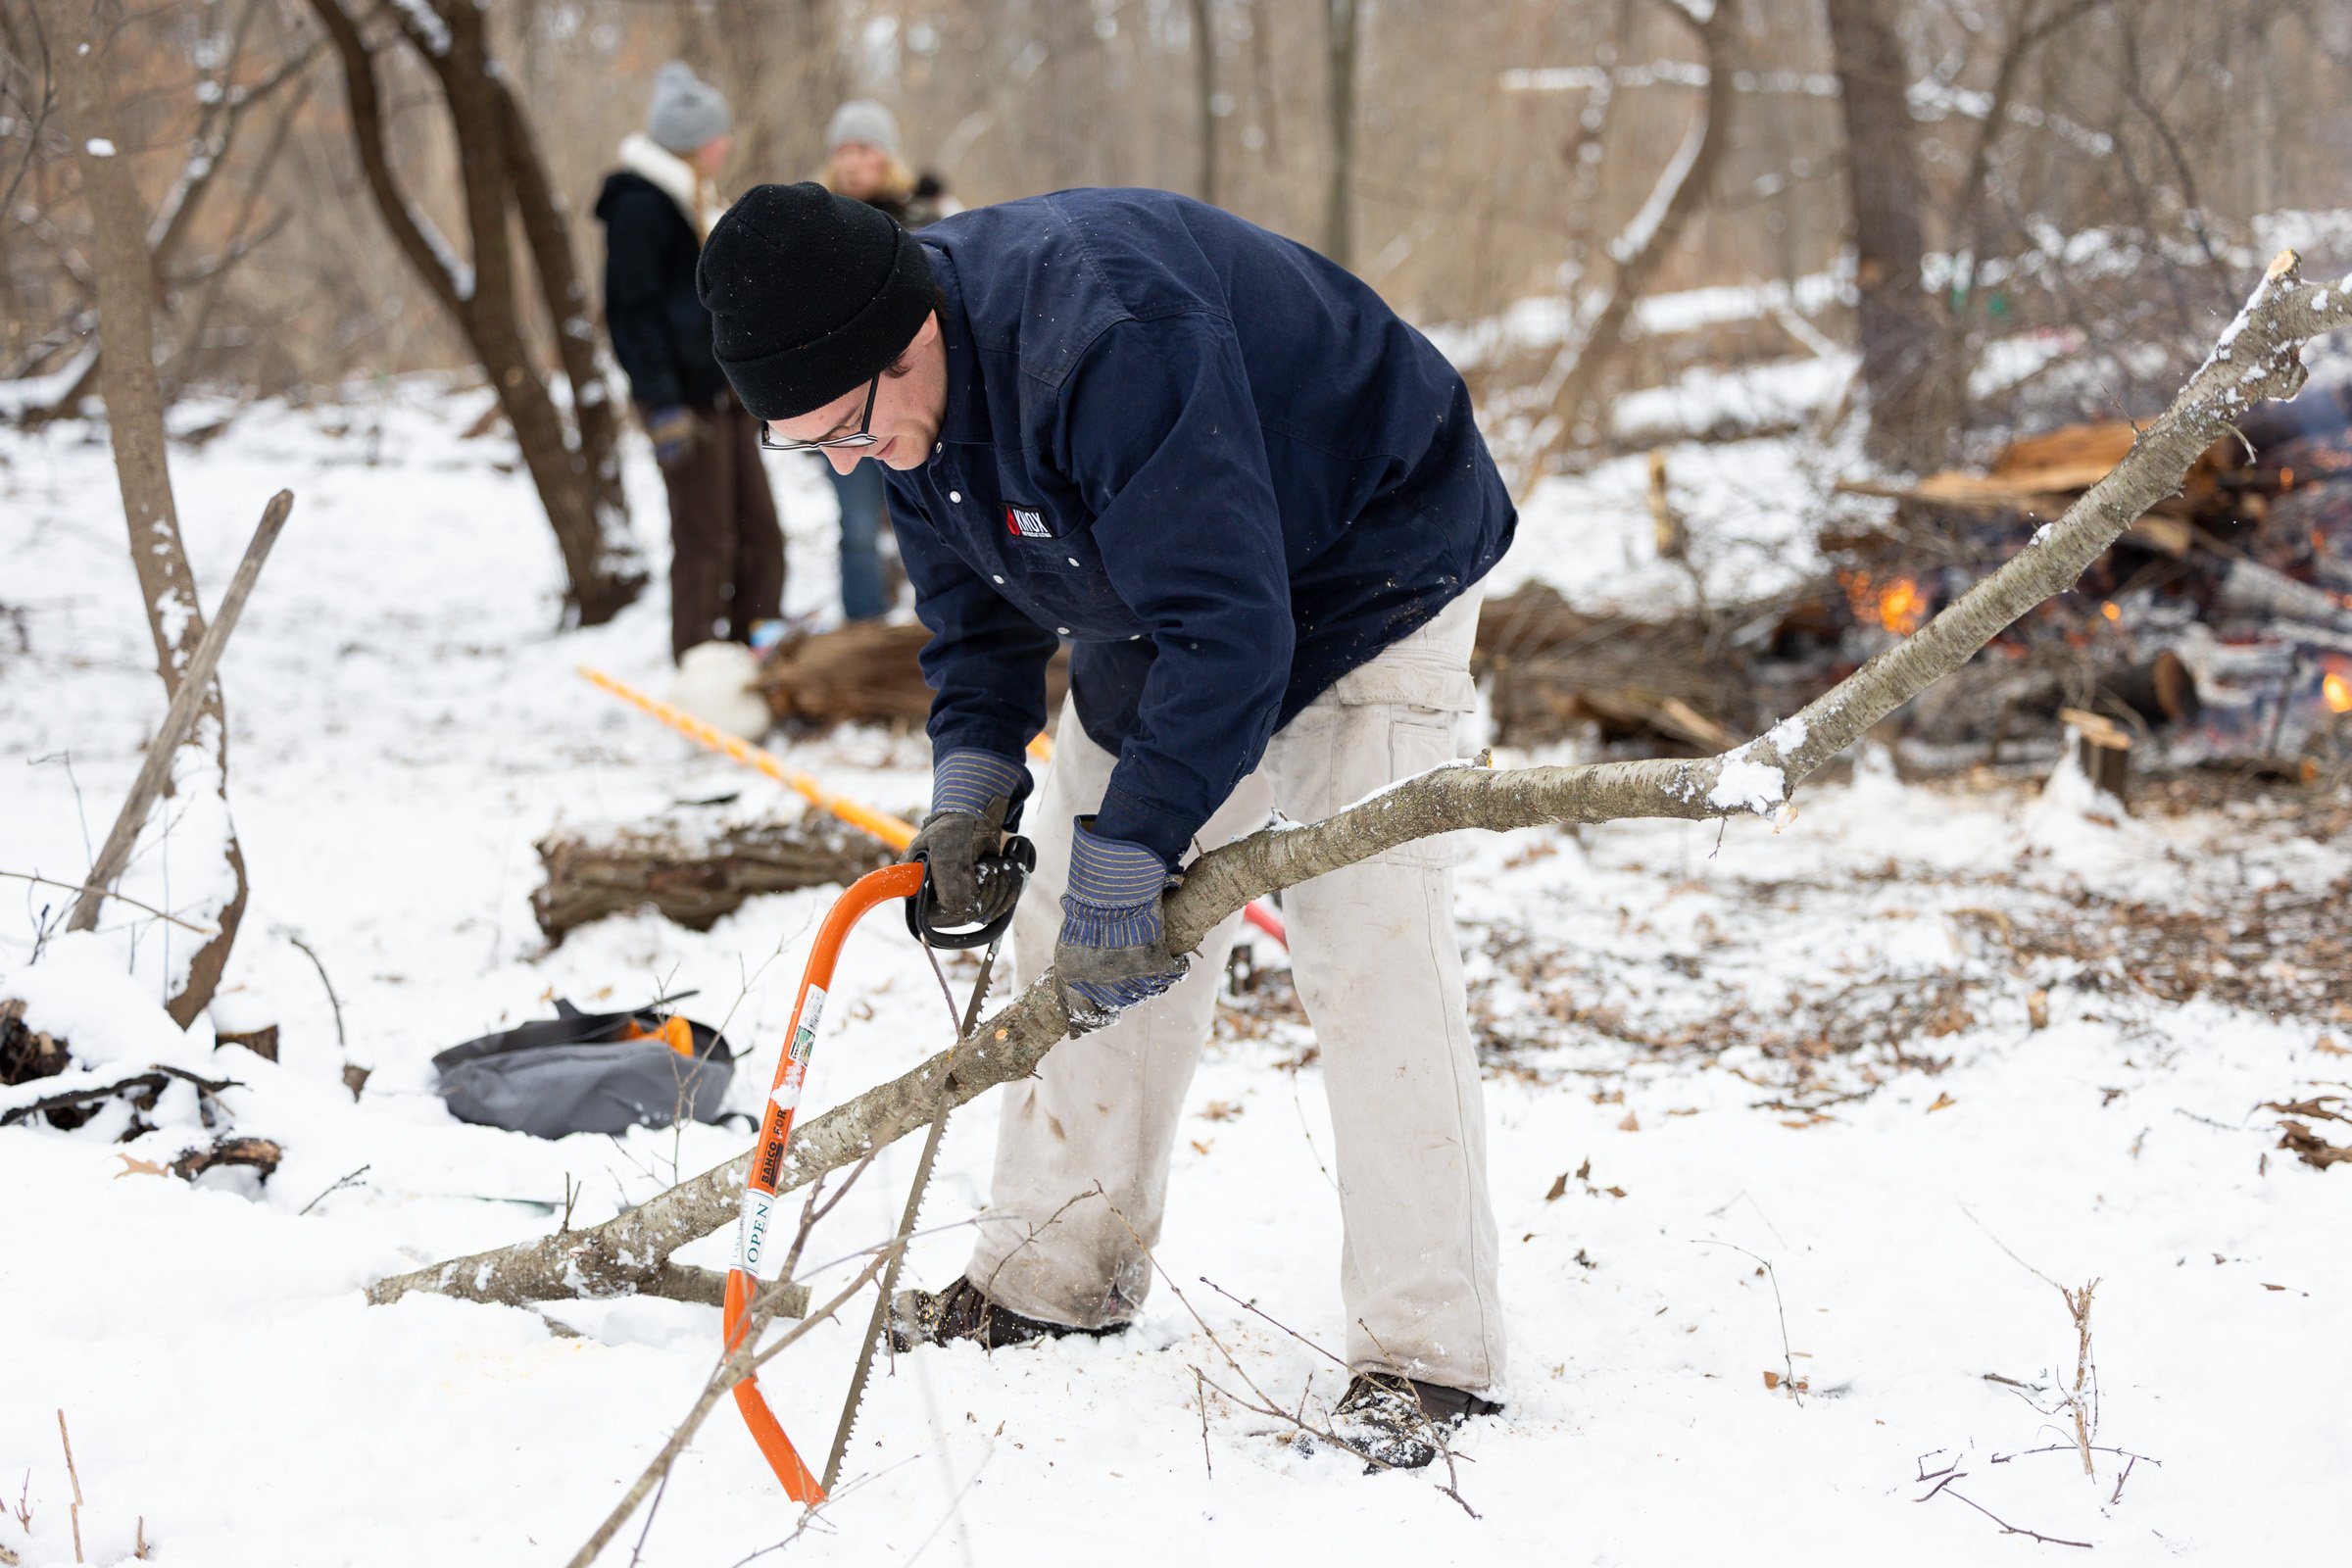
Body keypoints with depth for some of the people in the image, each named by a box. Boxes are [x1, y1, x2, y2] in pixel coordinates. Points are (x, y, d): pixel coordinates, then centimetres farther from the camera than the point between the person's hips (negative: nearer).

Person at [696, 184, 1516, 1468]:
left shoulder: (1107, 339, -40)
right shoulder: (907, 392, -11)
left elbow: (1229, 628, -39)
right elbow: (973, 608, 5)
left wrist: (1124, 860, -36)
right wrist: (971, 772, -10)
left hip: (1366, 582, -8)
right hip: (1157, 603, 8)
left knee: (1364, 945, -16)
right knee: (1072, 933, 5)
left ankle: (1426, 1349, -10)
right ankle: (1054, 1271, 18)